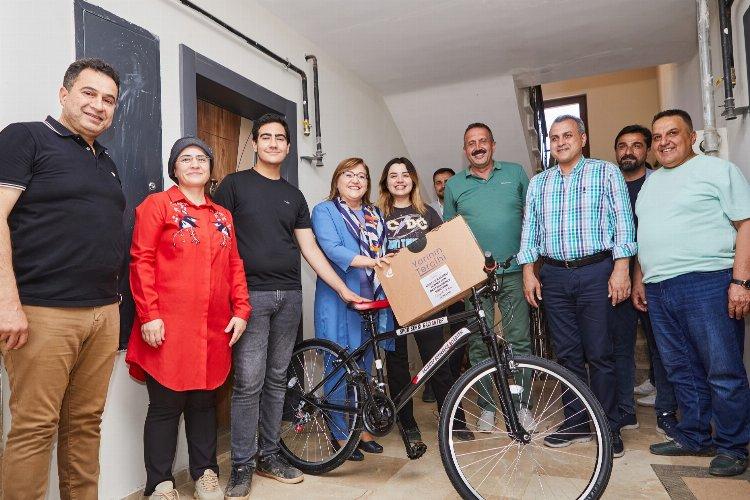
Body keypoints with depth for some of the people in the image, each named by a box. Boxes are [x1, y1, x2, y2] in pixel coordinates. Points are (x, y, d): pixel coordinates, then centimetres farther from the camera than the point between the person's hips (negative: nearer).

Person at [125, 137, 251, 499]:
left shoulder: (223, 215, 17)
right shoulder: (157, 204, 1)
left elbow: (234, 266, 15)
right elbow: (142, 262, -6)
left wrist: (240, 310, 6)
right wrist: (149, 315, -13)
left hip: (214, 328, 5)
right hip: (169, 327, -4)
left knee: (205, 401, 13)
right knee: (166, 405, 3)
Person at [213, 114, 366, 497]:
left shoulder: (294, 196, 16)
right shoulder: (234, 184, 4)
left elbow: (310, 249, 14)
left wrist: (344, 290, 9)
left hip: (289, 295, 4)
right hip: (250, 293, -4)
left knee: (276, 380, 11)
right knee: (248, 383, -4)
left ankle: (269, 455, 24)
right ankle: (242, 464, 10)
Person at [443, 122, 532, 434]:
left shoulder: (515, 173, 8)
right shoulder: (454, 185, 8)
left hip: (513, 271, 0)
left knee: (519, 341, 4)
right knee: (479, 344, 4)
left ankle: (521, 404, 19)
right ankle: (486, 406, 18)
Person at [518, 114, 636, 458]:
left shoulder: (607, 172, 4)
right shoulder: (538, 182, 14)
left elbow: (623, 222, -2)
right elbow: (529, 229, 13)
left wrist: (621, 268, -10)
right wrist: (528, 272, 5)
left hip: (596, 272, -3)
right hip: (554, 276, 4)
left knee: (599, 354, 0)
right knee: (567, 353, 8)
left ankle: (609, 427, 14)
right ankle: (576, 423, 20)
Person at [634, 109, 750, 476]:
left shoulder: (717, 170, 0)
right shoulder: (650, 182, 20)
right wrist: (639, 279, 18)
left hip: (707, 284, -6)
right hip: (658, 292, 7)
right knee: (681, 372, 13)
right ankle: (693, 438, 26)